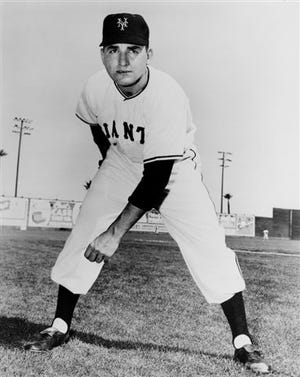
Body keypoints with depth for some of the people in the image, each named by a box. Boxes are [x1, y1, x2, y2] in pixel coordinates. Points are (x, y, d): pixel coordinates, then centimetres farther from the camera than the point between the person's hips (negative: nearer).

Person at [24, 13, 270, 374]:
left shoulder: (167, 96, -34)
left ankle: (242, 342, 2)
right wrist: (108, 163, 12)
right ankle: (59, 327, 17)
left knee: (210, 246, -14)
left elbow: (158, 178, -37)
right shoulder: (96, 88, -19)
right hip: (122, 161, 4)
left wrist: (116, 232, -39)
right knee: (83, 236, -3)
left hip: (173, 168, -3)